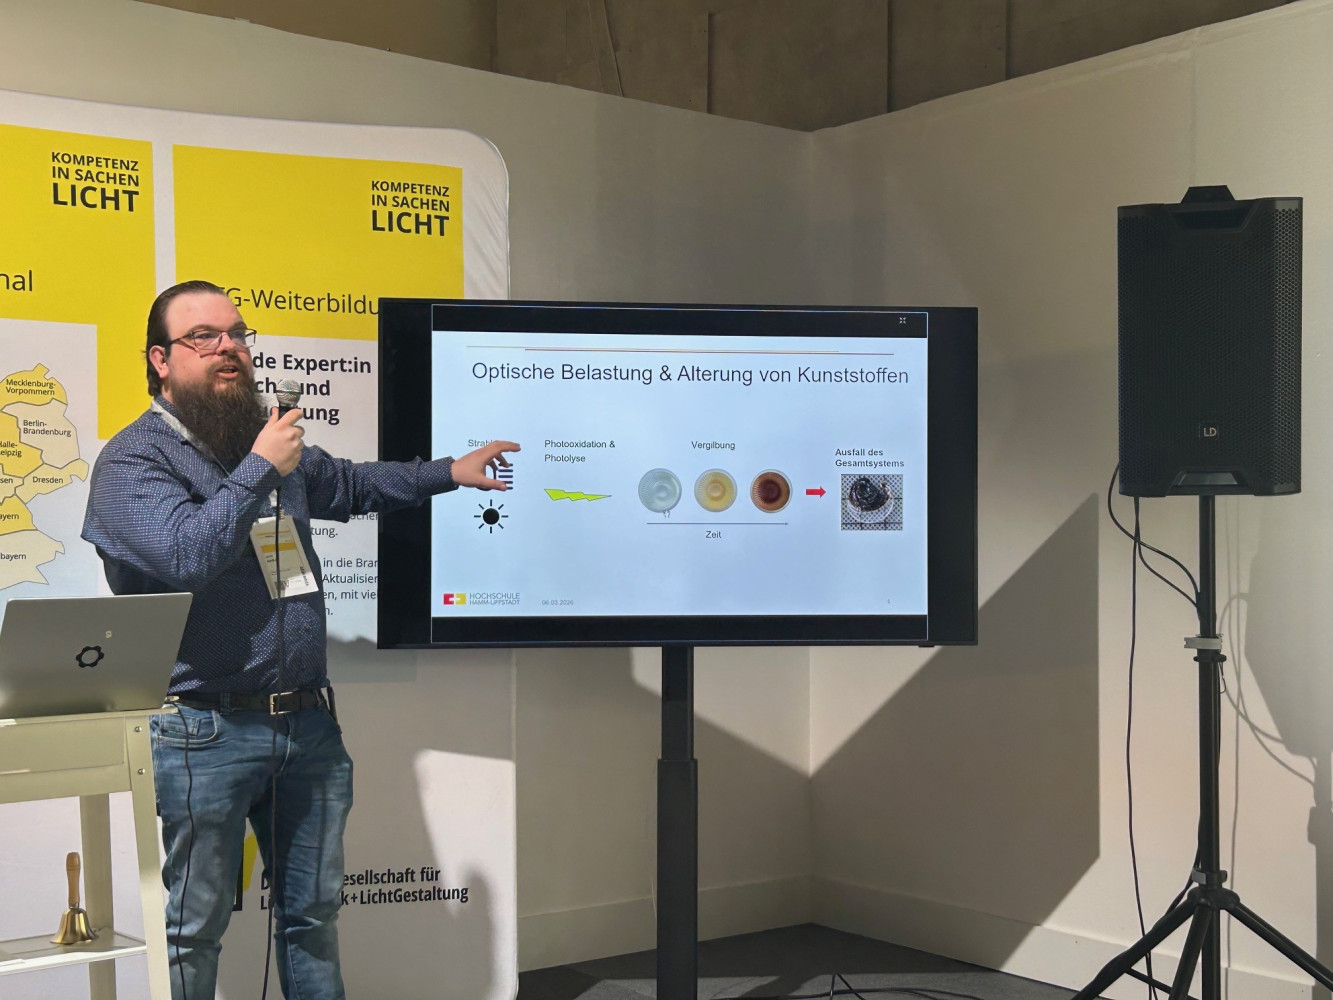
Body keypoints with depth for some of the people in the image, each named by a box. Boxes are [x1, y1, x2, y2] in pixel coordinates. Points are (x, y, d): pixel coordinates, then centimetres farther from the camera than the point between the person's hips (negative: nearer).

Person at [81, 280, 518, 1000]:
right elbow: (186, 553, -23)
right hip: (206, 730, -7)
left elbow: (347, 484, 32)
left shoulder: (270, 441, 15)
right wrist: (260, 468, -15)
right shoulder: (134, 457, -7)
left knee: (314, 914, 15)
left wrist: (452, 472, 26)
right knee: (192, 929, 3)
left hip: (308, 723, 7)